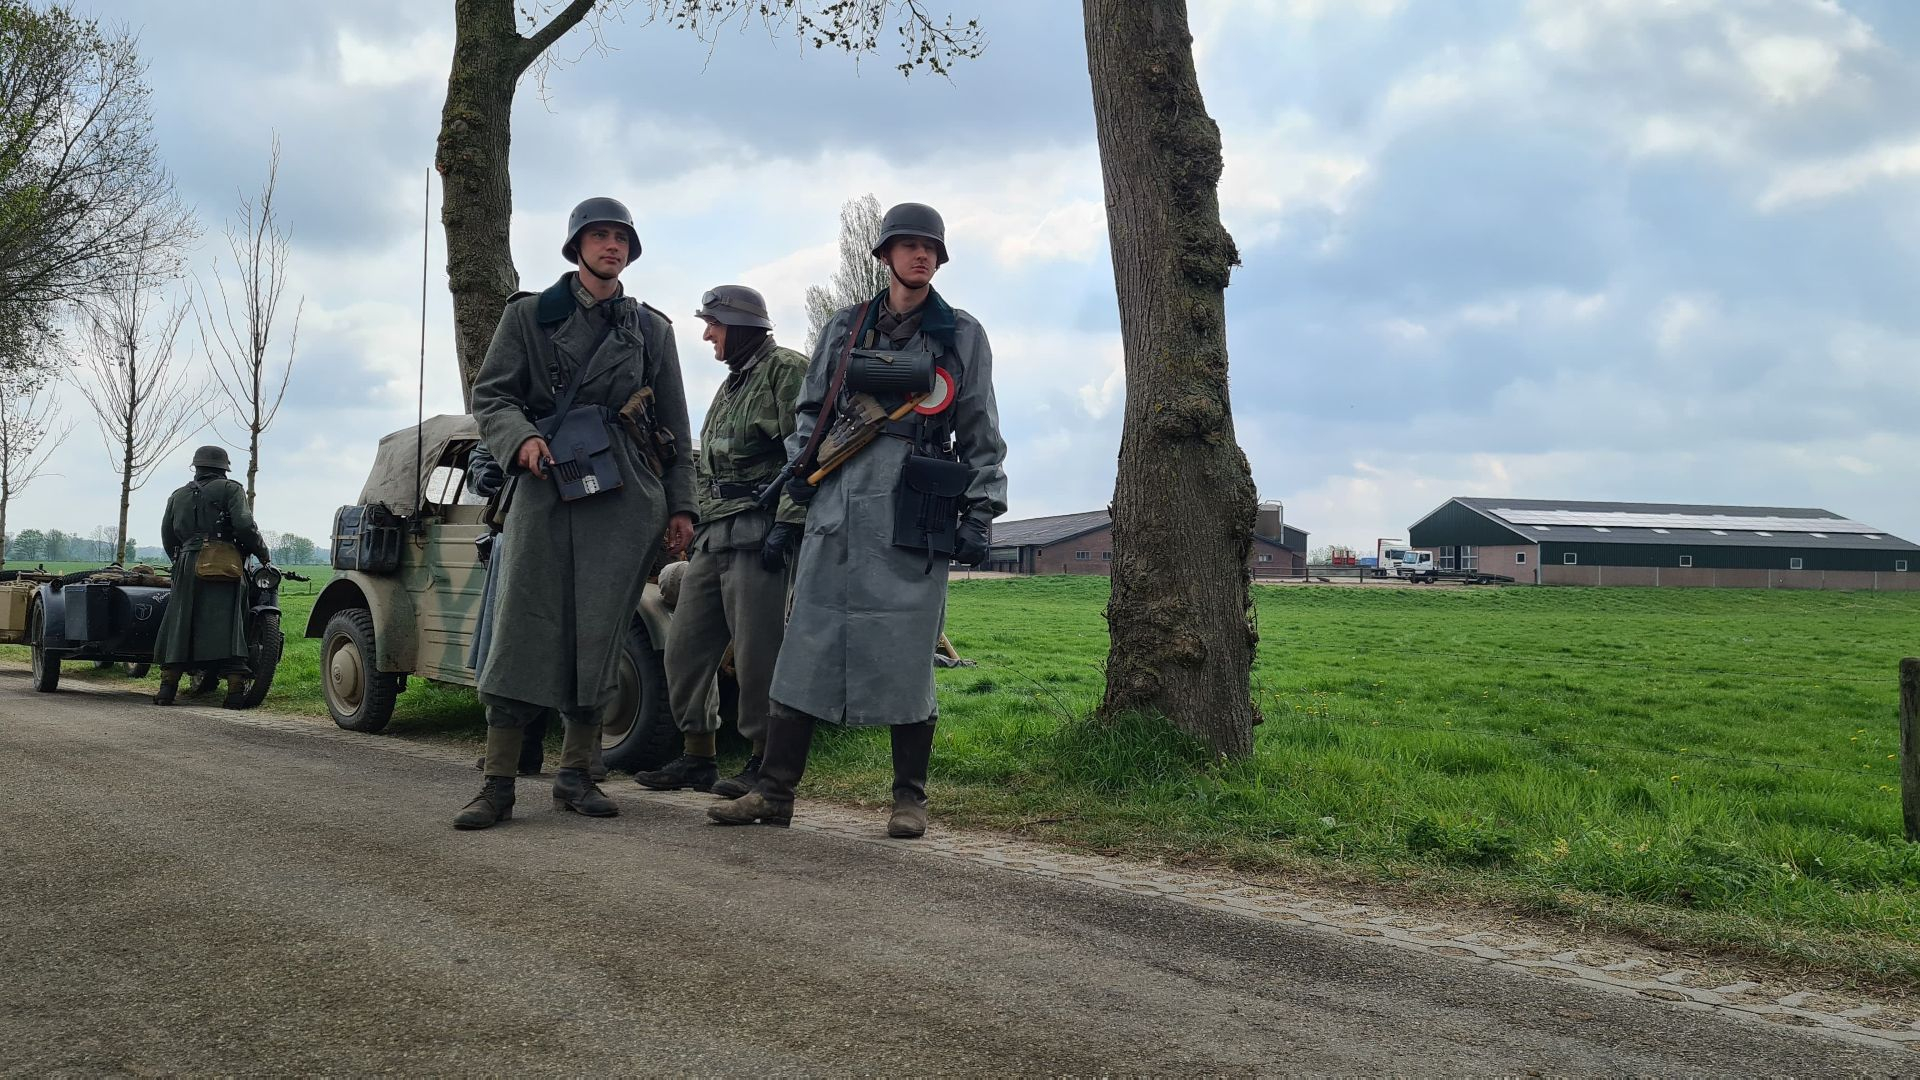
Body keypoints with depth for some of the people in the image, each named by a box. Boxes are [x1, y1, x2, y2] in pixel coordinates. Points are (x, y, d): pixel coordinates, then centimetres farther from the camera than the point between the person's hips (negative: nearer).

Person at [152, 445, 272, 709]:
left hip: (187, 565, 4)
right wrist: (263, 554, 2)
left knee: (179, 626, 8)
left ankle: (167, 687, 6)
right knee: (227, 627, -8)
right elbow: (244, 525, -8)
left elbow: (167, 537, 21)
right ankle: (236, 690, -13)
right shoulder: (230, 489, 5)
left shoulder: (178, 496, 21)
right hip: (223, 565, -4)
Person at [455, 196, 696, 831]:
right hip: (544, 486, -1)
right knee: (523, 625, -7)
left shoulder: (651, 328, 16)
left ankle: (575, 776, 8)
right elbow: (489, 396, 6)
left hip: (624, 494, 2)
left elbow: (674, 427, 17)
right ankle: (498, 784, -5)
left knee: (599, 633, -1)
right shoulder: (529, 316, 12)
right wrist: (522, 436, -15)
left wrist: (680, 505, 11)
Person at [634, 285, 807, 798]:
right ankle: (697, 757, 17)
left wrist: (787, 522, -21)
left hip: (757, 537, -9)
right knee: (685, 648, 8)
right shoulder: (732, 384, 25)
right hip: (713, 538, 10)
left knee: (757, 653, -7)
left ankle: (764, 761, 2)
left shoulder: (785, 369, -3)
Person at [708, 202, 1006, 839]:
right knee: (809, 641, 0)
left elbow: (982, 434, 10)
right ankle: (774, 793, 5)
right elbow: (811, 409, 23)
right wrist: (798, 465, 8)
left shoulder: (962, 335, 11)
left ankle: (910, 798, 9)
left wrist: (979, 512, 3)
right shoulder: (845, 329, 16)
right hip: (838, 505, 2)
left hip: (915, 512, -2)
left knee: (905, 650, -3)